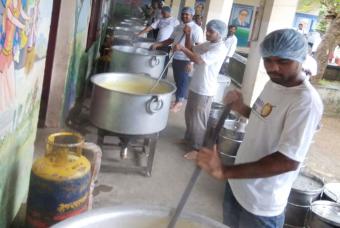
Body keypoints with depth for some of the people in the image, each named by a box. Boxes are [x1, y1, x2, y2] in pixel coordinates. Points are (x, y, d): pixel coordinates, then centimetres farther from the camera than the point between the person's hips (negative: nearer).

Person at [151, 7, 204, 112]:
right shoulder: (178, 27, 12)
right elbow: (170, 40, 19)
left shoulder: (196, 29, -10)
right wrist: (157, 44, 6)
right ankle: (178, 101, 22)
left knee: (182, 81, -1)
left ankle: (179, 102, 8)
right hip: (176, 58, 7)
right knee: (177, 80, 12)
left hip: (186, 60, -7)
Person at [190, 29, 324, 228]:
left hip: (262, 203, -8)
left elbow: (289, 161, -32)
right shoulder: (274, 82, 1)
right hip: (239, 183, 8)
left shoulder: (306, 102, -27)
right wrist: (242, 108, -4)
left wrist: (226, 172, -36)